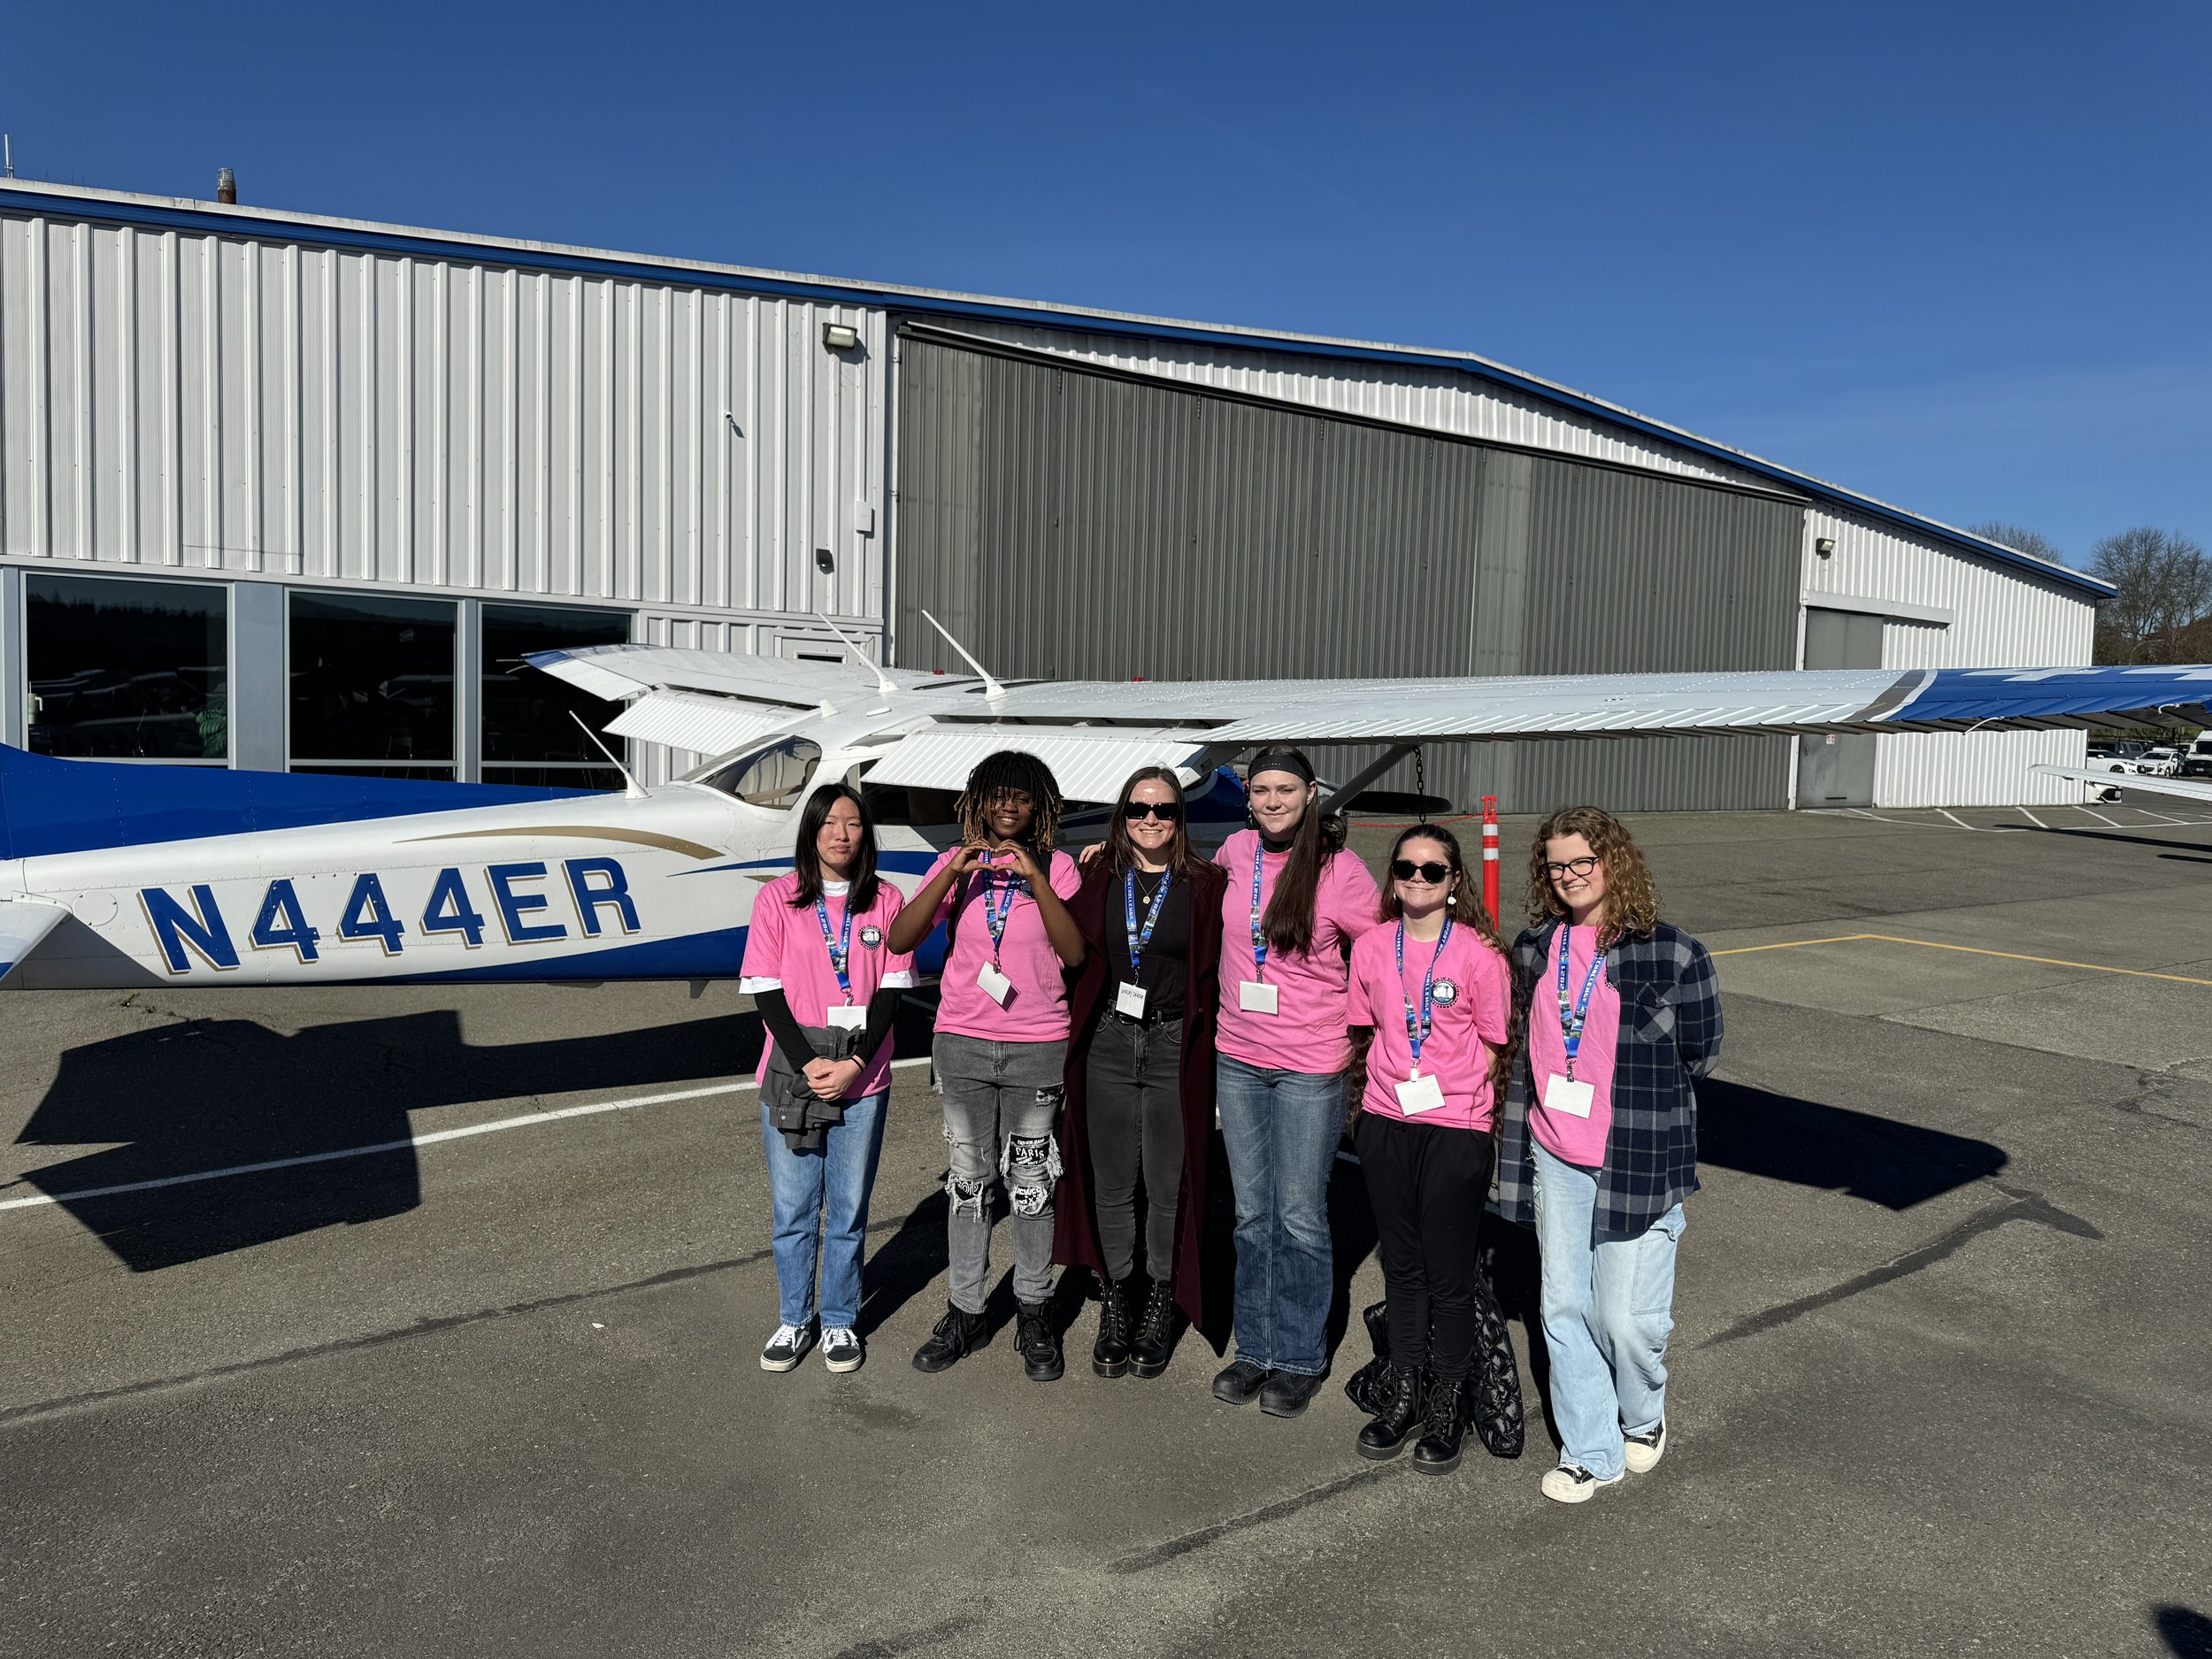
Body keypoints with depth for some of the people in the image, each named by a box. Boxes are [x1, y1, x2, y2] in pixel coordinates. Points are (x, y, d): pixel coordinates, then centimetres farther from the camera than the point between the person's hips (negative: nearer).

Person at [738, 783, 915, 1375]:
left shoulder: (886, 900, 3)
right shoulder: (777, 898, 0)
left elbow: (891, 989, -1)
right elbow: (765, 989, -3)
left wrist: (853, 1065, -11)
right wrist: (808, 1064, -13)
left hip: (861, 1081, 0)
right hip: (791, 1077, 0)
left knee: (848, 1212, 9)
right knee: (792, 1211, 8)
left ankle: (841, 1323, 24)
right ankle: (794, 1321, 25)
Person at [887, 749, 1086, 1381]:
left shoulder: (1056, 867, 1)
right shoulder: (957, 863, 4)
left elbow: (1073, 953, -10)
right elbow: (900, 939, -7)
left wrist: (1034, 878, -17)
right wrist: (954, 874, -17)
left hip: (1036, 1045, -1)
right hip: (962, 1043, 1)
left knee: (1031, 1179, 6)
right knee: (967, 1176, 9)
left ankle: (1034, 1314, 18)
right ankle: (964, 1311, 20)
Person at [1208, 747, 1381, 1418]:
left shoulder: (1339, 868, -10)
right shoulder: (1236, 851, 2)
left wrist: (1353, 1019, -6)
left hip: (1310, 1066, -4)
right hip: (1238, 1058, 4)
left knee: (1301, 1216, 5)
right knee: (1252, 1212, 14)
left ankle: (1299, 1357, 21)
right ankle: (1255, 1346, 28)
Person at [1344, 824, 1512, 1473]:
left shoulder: (1478, 953, -9)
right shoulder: (1371, 947, 2)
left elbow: (1495, 1046, -2)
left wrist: (1465, 1102, -8)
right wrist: (1376, 1096, 7)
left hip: (1456, 1131, -4)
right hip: (1386, 1125, 4)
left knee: (1449, 1271, 6)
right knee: (1401, 1265, 16)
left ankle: (1447, 1407, 23)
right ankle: (1403, 1394, 30)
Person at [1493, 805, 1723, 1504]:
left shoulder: (1672, 953, -10)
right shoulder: (1534, 949, 5)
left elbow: (1699, 1052, -1)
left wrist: (1639, 1097, 3)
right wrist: (1559, 1096, 9)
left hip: (1639, 1159, -4)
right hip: (1555, 1156, 5)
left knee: (1627, 1314, 1)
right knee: (1565, 1306, 10)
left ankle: (1642, 1417, 33)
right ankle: (1590, 1452, 26)